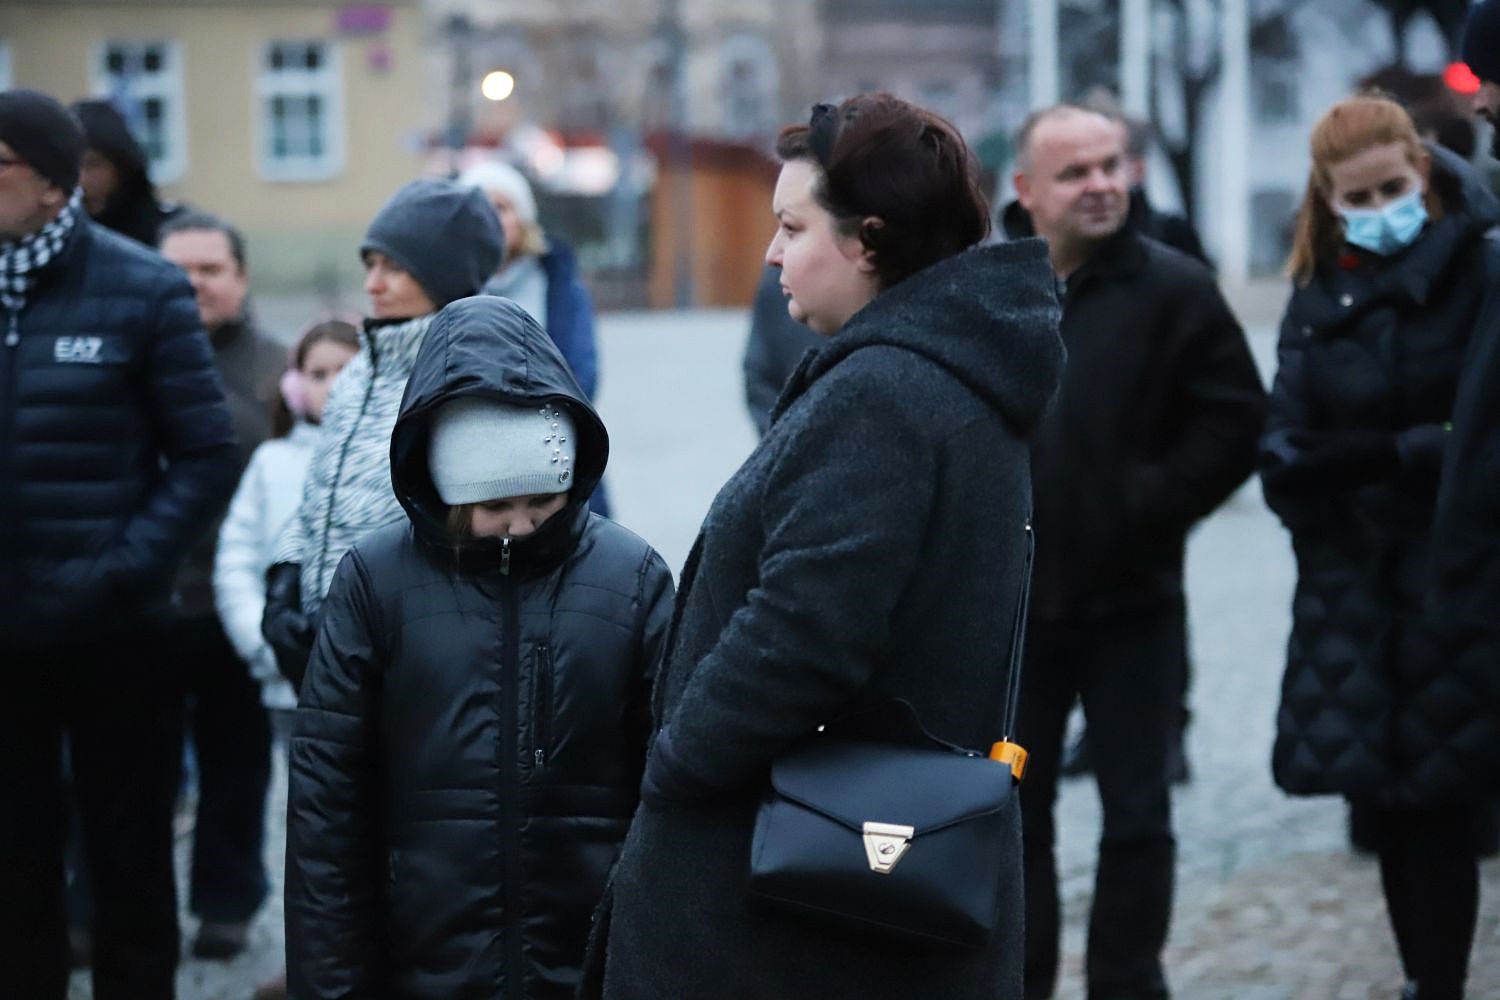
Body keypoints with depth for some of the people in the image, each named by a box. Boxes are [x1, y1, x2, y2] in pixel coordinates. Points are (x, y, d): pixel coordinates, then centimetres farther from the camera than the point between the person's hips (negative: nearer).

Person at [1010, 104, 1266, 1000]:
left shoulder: (1173, 288, -6)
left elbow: (1236, 423, -8)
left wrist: (1146, 507, -13)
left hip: (1133, 601, -2)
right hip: (1013, 600, 3)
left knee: (1137, 816, 5)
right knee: (1015, 810, 11)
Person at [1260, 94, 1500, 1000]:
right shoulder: (1317, 298, 13)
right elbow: (1284, 445, 6)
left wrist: (1390, 455, -21)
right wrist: (1299, 459, -15)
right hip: (1356, 587, 5)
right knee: (1393, 800, 8)